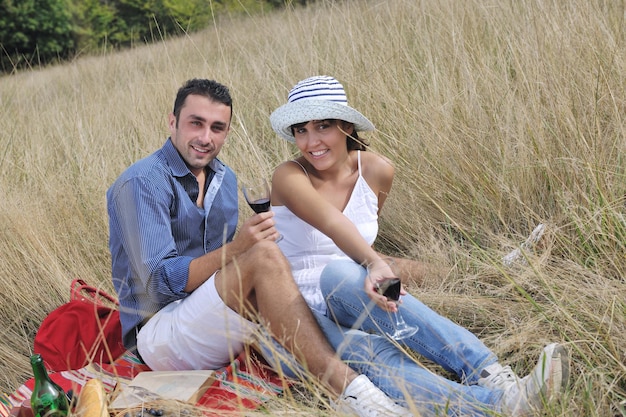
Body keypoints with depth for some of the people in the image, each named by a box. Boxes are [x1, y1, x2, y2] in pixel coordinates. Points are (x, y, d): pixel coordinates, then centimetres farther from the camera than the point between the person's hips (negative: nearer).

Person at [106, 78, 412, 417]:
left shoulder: (224, 179, 12)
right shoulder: (141, 184, -13)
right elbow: (160, 281, -20)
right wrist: (236, 248, -33)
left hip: (212, 323, 8)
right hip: (156, 335, -8)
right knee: (265, 256, -31)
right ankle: (346, 388, -38)